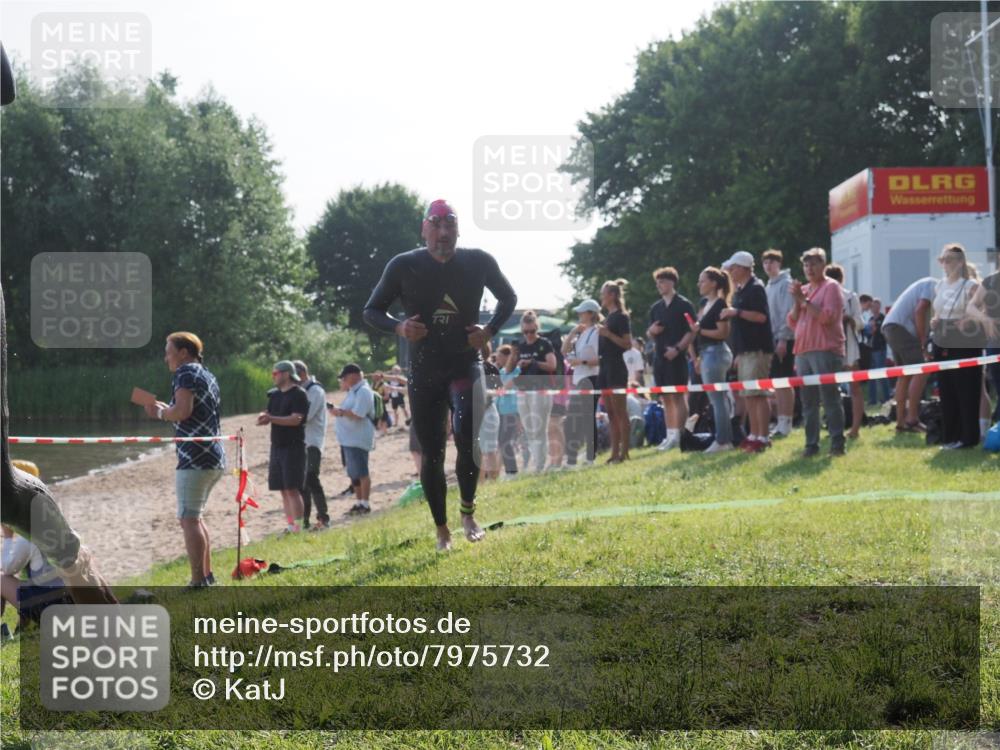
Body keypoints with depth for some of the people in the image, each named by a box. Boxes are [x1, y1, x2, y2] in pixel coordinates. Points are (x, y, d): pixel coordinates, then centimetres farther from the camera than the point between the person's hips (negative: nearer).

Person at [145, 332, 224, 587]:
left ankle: (198, 584, -13)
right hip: (214, 458, 10)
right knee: (194, 517, 19)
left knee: (189, 519, -9)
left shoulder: (186, 372, -8)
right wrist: (165, 408, 20)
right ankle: (207, 576, 22)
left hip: (195, 458, -10)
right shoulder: (207, 376, 21)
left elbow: (183, 411, -21)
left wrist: (161, 413, -3)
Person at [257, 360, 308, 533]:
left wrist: (271, 418, -25)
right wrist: (263, 416, -9)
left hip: (293, 447, -8)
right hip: (277, 446, 8)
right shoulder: (275, 394, 15)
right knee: (283, 490, 8)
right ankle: (290, 525, 14)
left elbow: (296, 419, -19)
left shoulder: (299, 395, -9)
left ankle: (298, 527, -10)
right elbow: (269, 413, 15)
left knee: (292, 489, -11)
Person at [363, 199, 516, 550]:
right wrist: (399, 327, -18)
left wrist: (490, 330, -4)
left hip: (465, 365, -1)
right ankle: (442, 531, 21)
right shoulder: (404, 266, -7)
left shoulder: (478, 262, -4)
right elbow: (372, 311, 2)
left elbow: (508, 298, 13)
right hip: (424, 372, 1)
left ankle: (468, 512, -1)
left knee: (466, 435, -24)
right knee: (431, 453, 5)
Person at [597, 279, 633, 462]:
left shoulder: (621, 317, -8)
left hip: (616, 368, -9)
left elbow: (628, 344, -14)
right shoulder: (608, 317, 17)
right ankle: (615, 452, 9)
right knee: (611, 413, 8)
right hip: (605, 368, 9)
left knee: (620, 411, -8)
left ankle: (624, 452, -8)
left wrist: (608, 334, -20)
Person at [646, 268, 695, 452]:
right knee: (666, 398, 7)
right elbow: (650, 334, 21)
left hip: (676, 356, -6)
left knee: (678, 396, -7)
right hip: (659, 356, 6)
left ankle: (679, 436, -7)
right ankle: (670, 435, 11)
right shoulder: (655, 307, 15)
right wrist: (651, 331, -3)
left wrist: (677, 348, -19)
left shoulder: (684, 304, -3)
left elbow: (691, 331, -8)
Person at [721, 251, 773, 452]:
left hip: (757, 349, -10)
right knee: (747, 395, 10)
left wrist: (737, 312, -20)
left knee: (757, 394, -11)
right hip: (744, 349, 10)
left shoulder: (755, 288, -11)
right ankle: (753, 435, 15)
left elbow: (761, 316, -21)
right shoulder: (739, 290, 18)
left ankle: (763, 438, -11)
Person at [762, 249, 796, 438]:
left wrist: (783, 339, -20)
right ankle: (780, 422, 13)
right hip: (772, 338, 8)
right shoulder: (769, 286, 17)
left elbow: (787, 313, -15)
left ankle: (786, 423, -7)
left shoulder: (785, 283, -8)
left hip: (784, 339, -8)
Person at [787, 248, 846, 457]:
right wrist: (796, 301, 0)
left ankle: (837, 443, -8)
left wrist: (804, 300, -12)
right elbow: (792, 321, 16)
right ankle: (811, 444, 9)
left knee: (830, 398, -8)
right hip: (803, 351, 7)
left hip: (825, 351, -7)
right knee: (808, 402, 6)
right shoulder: (803, 289, 19)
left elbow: (827, 316, -14)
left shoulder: (831, 287, -1)